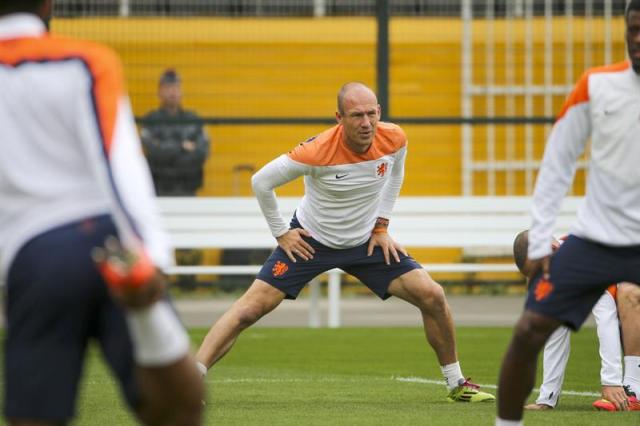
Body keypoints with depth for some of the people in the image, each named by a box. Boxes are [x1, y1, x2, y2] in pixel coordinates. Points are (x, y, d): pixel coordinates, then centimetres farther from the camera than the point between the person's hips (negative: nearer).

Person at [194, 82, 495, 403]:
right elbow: (261, 182, -15)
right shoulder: (318, 151, -29)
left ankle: (456, 383, 12)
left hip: (367, 242, 3)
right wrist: (281, 234, -9)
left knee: (432, 297, -6)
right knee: (250, 309, -14)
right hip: (309, 240, -3)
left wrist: (381, 225, 6)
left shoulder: (394, 139, -16)